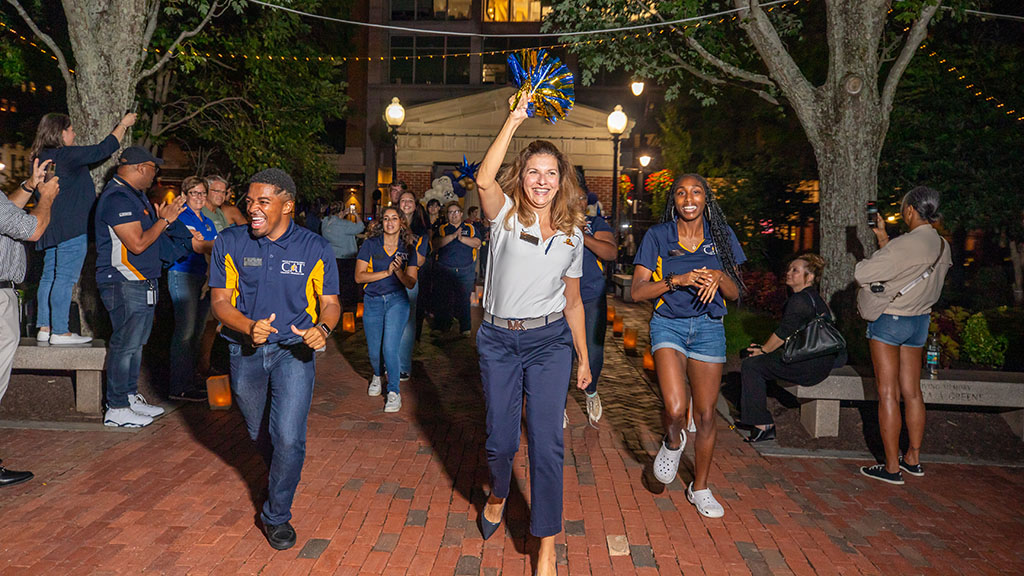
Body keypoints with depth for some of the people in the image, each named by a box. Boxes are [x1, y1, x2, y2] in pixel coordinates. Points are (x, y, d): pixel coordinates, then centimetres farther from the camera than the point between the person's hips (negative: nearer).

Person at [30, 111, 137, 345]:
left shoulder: (40, 159, 14)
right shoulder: (65, 155, -13)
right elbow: (102, 150, -9)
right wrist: (123, 125, 3)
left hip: (52, 229, 10)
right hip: (72, 228, -10)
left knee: (49, 277, 11)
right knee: (65, 279, -8)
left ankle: (45, 328, 16)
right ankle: (60, 332, -6)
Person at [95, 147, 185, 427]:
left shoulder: (133, 195, 17)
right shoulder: (117, 198, -16)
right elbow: (137, 243, -21)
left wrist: (160, 218, 8)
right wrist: (164, 219, -12)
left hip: (142, 283, 11)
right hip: (124, 285, -11)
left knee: (135, 343, 16)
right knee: (125, 344, -5)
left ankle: (131, 396, 26)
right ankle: (117, 409, 3)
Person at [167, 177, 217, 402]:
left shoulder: (208, 222, 21)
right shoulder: (181, 216, -3)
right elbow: (198, 246, -15)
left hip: (204, 279, 8)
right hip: (183, 275, -8)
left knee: (197, 332, 8)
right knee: (185, 330, -11)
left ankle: (190, 381, 16)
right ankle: (178, 387, -8)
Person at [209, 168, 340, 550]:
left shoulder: (316, 249, -5)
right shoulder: (230, 243, -3)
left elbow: (330, 302, 0)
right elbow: (220, 300, -3)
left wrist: (323, 328, -23)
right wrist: (249, 327, -22)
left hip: (294, 349, -2)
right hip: (246, 350, 3)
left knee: (288, 437, -13)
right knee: (259, 433, 20)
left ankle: (276, 515, 9)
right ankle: (280, 476, 53)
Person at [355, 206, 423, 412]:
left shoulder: (409, 248, 1)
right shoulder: (370, 244, -3)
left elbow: (411, 283, -1)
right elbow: (359, 276, -9)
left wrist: (399, 271, -20)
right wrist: (386, 272, -17)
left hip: (397, 301, -1)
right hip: (372, 301, 1)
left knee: (391, 348, -12)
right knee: (374, 350, 9)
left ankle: (394, 392, 5)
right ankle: (377, 375, 43)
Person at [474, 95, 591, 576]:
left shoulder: (571, 236, 7)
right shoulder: (505, 216, -1)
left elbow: (572, 302, 13)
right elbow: (484, 179, -24)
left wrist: (583, 358, 13)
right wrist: (514, 121, -23)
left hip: (550, 342, 1)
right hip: (498, 341, -1)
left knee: (547, 442, -4)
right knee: (500, 440, 8)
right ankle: (498, 495, 44)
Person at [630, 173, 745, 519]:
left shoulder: (722, 235, 4)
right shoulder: (657, 236, -2)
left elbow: (735, 294, 6)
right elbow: (637, 291, -7)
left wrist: (720, 276, -16)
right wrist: (677, 280, -20)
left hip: (709, 328, 2)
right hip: (668, 324, -2)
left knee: (705, 415, 6)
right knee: (675, 408, -20)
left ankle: (700, 488, 27)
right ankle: (672, 442, 17)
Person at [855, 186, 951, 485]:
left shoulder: (905, 244, -22)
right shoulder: (943, 246, 4)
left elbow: (862, 273, -25)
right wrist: (882, 237, 19)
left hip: (889, 320, -8)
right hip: (920, 321, 8)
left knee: (888, 394, -3)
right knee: (912, 392, 16)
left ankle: (891, 467, 2)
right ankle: (913, 459, 27)